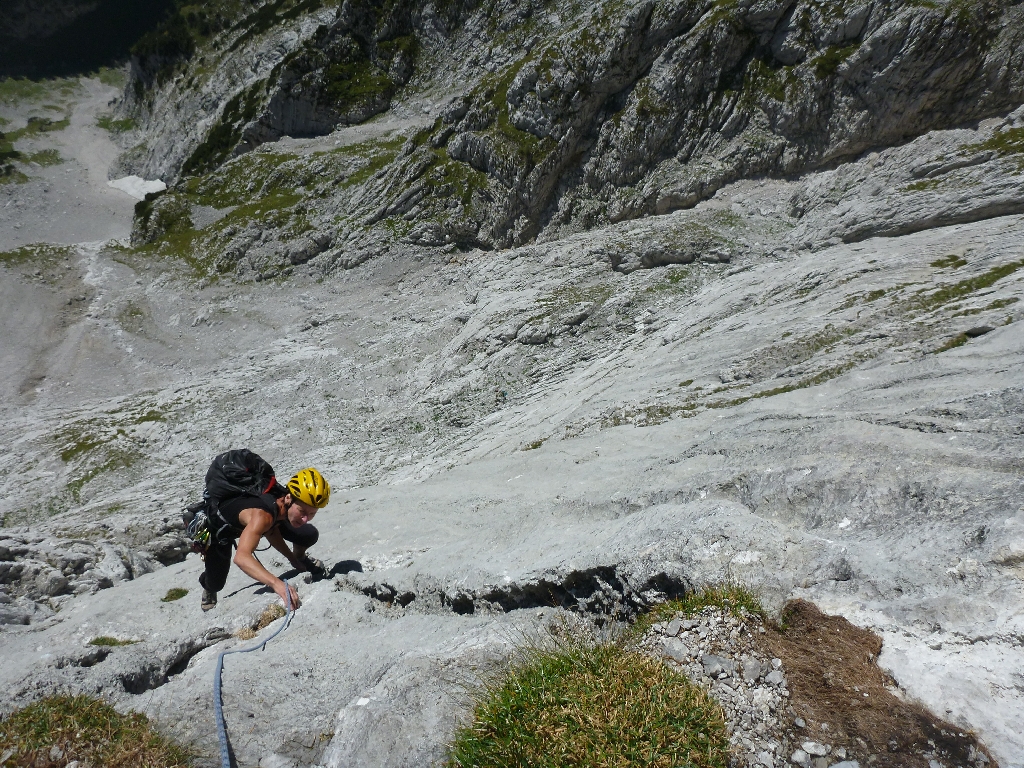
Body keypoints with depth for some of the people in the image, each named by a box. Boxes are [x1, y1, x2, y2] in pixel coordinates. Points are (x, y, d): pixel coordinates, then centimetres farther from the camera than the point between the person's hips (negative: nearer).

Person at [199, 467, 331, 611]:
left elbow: (271, 531, -6)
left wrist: (292, 558, -11)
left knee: (310, 536, -10)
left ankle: (300, 558, 25)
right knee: (216, 584, -6)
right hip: (220, 526, -4)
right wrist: (277, 583, -69)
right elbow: (241, 557, -59)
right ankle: (208, 587, 31)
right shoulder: (262, 516, -47)